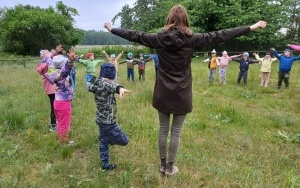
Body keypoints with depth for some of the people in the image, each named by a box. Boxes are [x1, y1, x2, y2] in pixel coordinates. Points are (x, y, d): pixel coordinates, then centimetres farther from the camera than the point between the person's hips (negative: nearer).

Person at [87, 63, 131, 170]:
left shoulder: (97, 83, 2)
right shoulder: (104, 84, -24)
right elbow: (113, 86, -48)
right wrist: (120, 88, -68)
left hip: (101, 119, 10)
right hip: (108, 122, -10)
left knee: (103, 142, 21)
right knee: (124, 140, 4)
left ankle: (105, 165, 35)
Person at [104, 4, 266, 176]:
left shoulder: (159, 38, -4)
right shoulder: (192, 39, -8)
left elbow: (135, 35, 5)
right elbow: (219, 36, -6)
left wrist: (112, 29, 20)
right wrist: (252, 28, 1)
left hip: (163, 93, 2)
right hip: (181, 94, -1)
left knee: (163, 129, 15)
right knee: (176, 132, 11)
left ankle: (163, 165, 29)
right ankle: (170, 167, 24)